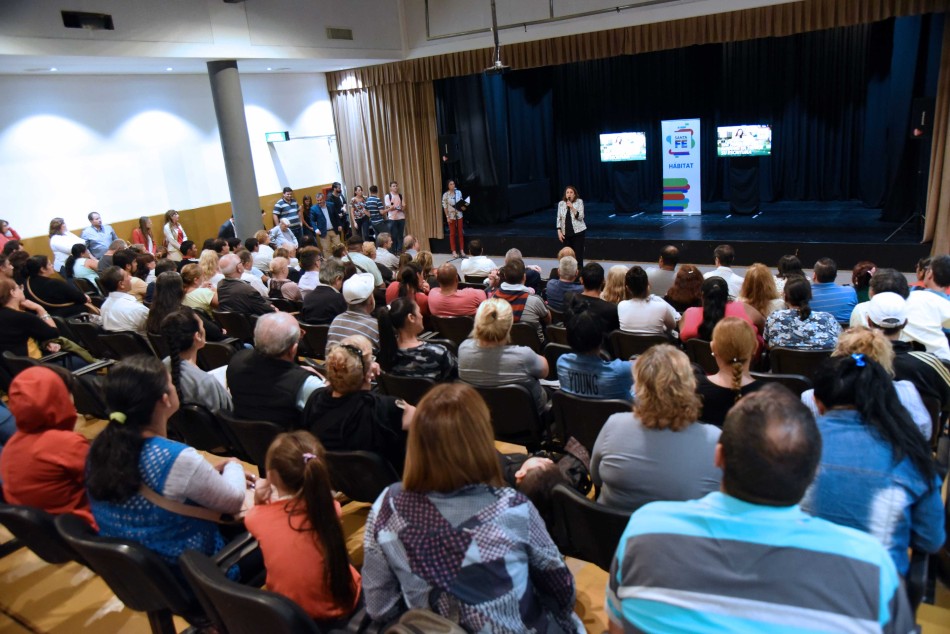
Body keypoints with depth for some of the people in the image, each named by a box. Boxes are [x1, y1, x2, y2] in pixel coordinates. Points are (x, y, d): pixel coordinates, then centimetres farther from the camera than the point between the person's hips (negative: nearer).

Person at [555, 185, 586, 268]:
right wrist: (559, 232, -2)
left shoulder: (579, 202, -4)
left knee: (578, 254, -5)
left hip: (578, 232, -3)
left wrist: (572, 207, -20)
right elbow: (559, 218, 5)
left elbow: (580, 217, -10)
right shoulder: (561, 203, 3)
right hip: (566, 233, 3)